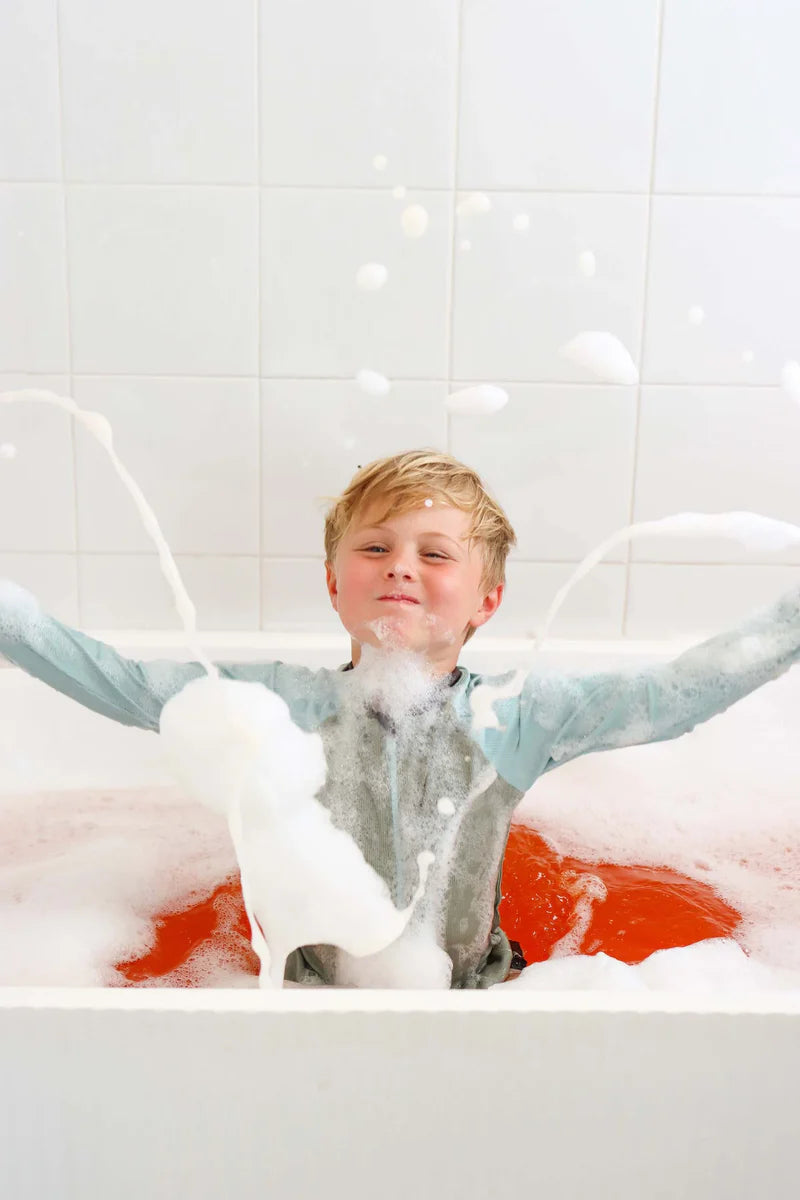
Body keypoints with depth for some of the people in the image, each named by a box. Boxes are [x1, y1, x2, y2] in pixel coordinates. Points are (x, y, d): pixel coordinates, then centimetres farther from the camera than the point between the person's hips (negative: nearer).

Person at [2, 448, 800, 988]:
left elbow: (673, 695, -11)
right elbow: (119, 683, -6)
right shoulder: (282, 703, -9)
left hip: (470, 995, 1)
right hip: (316, 994, 0)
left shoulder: (515, 716, -9)